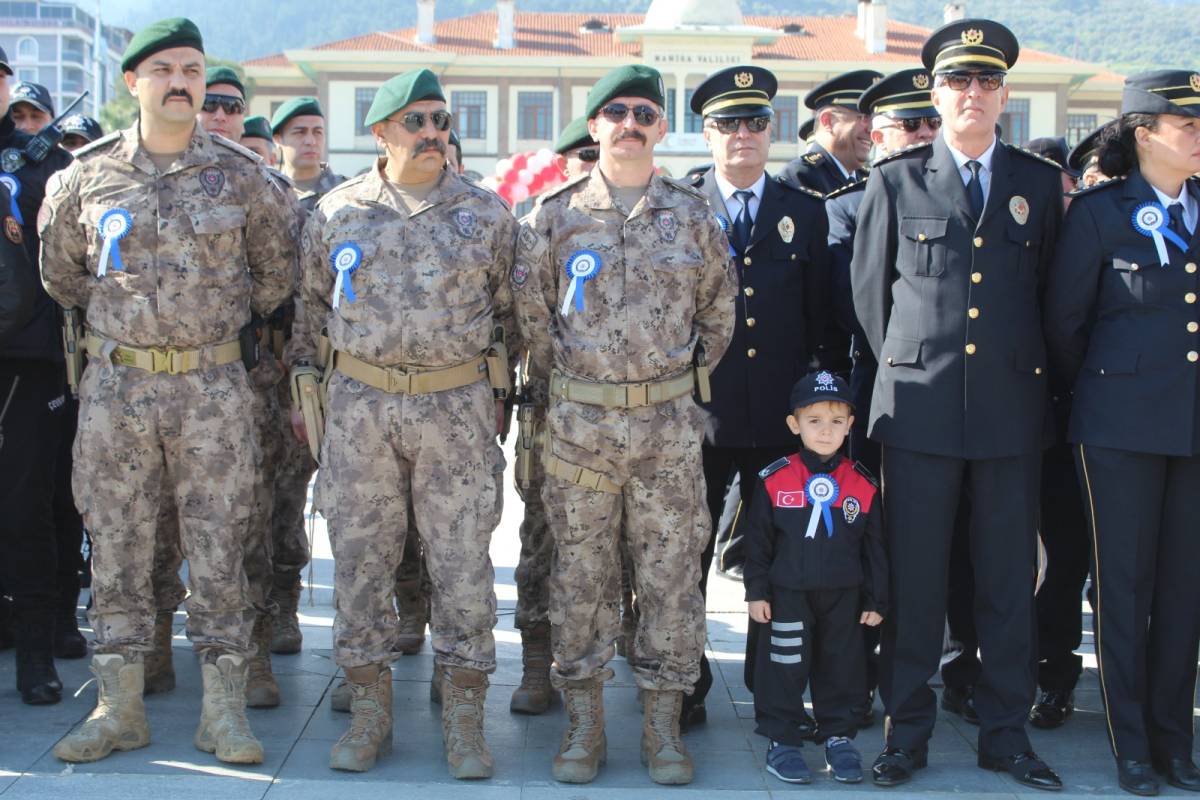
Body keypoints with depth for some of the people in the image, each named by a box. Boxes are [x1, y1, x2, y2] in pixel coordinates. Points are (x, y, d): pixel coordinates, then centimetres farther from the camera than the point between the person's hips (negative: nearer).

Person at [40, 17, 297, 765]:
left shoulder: (243, 176, 0)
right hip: (115, 382, 1)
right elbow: (60, 267, 17)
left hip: (214, 384, -1)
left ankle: (224, 707, 11)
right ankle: (120, 706, 17)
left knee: (218, 544, 2)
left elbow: (278, 268, 13)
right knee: (118, 543, 6)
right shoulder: (87, 174, 2)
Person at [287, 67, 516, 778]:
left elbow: (511, 311, 10)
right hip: (359, 405, 1)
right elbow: (310, 305, 13)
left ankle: (465, 721, 11)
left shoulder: (487, 212, 4)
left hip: (459, 406, -1)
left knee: (464, 562, 1)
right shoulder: (338, 211, 5)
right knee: (361, 560, 5)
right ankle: (369, 714, 18)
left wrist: (497, 394, 9)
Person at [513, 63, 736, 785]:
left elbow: (718, 307, 15)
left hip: (670, 424, 0)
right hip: (578, 422, 0)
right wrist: (556, 387, 11)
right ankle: (585, 722, 16)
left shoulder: (692, 213, 5)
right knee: (580, 573, 5)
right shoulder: (556, 214, 3)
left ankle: (664, 724, 14)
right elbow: (532, 310, 10)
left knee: (671, 574, 3)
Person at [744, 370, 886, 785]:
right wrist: (756, 591, -2)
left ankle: (839, 737, 24)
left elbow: (874, 546, 6)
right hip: (787, 596, -2)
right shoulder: (773, 480, -5)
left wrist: (876, 599, 5)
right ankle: (781, 740, 16)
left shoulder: (863, 485, 0)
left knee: (842, 665, 10)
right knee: (784, 665, 4)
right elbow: (757, 541, 0)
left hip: (844, 596, 2)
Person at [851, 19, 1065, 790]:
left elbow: (1050, 293, 13)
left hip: (1012, 409, 1)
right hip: (922, 408, -1)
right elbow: (869, 290, 9)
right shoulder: (895, 181, 5)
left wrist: (1025, 374, 9)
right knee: (914, 576, 3)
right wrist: (904, 370, 8)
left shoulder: (1040, 183, 8)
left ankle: (1006, 731, 18)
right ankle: (908, 728, 14)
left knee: (1009, 577, 7)